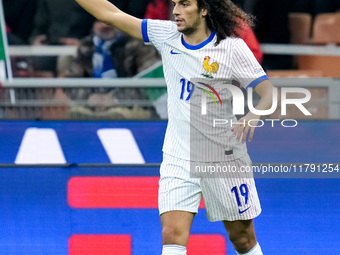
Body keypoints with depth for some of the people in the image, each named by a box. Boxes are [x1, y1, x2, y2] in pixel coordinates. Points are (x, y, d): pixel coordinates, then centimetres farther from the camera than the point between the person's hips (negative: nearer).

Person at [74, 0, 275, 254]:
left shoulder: (232, 48, -11)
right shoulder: (166, 35, 0)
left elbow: (269, 91, -13)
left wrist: (253, 116, -33)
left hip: (225, 160, -2)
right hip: (178, 159, 2)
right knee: (173, 234, -14)